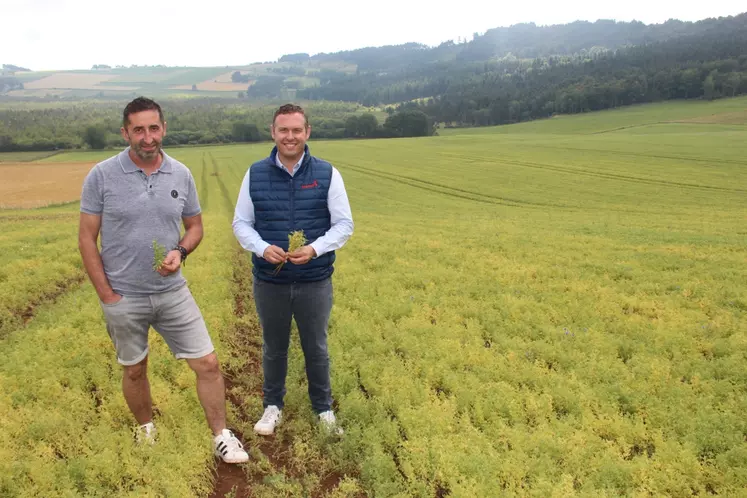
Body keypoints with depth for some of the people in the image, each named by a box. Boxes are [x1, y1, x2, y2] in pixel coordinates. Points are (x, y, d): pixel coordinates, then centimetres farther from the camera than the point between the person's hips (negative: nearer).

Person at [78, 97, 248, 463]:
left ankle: (221, 437, 20)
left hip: (173, 293, 2)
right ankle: (146, 431, 41)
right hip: (123, 298, -1)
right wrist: (106, 295, -7)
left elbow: (195, 226, 10)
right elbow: (87, 239, -4)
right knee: (134, 370, 16)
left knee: (208, 364, 1)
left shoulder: (181, 175, -1)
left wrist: (181, 252, -12)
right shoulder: (101, 176, -9)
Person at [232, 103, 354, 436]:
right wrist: (262, 248, -17)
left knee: (316, 348, 14)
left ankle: (324, 408, 35)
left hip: (315, 281, -1)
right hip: (269, 281, 1)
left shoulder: (327, 174, -6)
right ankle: (273, 406, 39)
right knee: (274, 348, 17)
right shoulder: (255, 174, -2)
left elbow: (344, 224, -4)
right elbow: (241, 224, 4)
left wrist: (315, 249, -21)